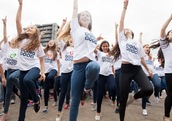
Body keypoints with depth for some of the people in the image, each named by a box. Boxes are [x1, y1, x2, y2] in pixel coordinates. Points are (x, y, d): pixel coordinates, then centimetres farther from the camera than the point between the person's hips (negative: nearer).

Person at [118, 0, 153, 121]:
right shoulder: (122, 39, 11)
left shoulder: (138, 43, 20)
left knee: (149, 89, -20)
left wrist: (148, 69, 19)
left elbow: (142, 58, 22)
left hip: (138, 69, 3)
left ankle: (133, 97, 14)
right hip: (125, 69, -3)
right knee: (123, 97, 0)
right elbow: (121, 22, 5)